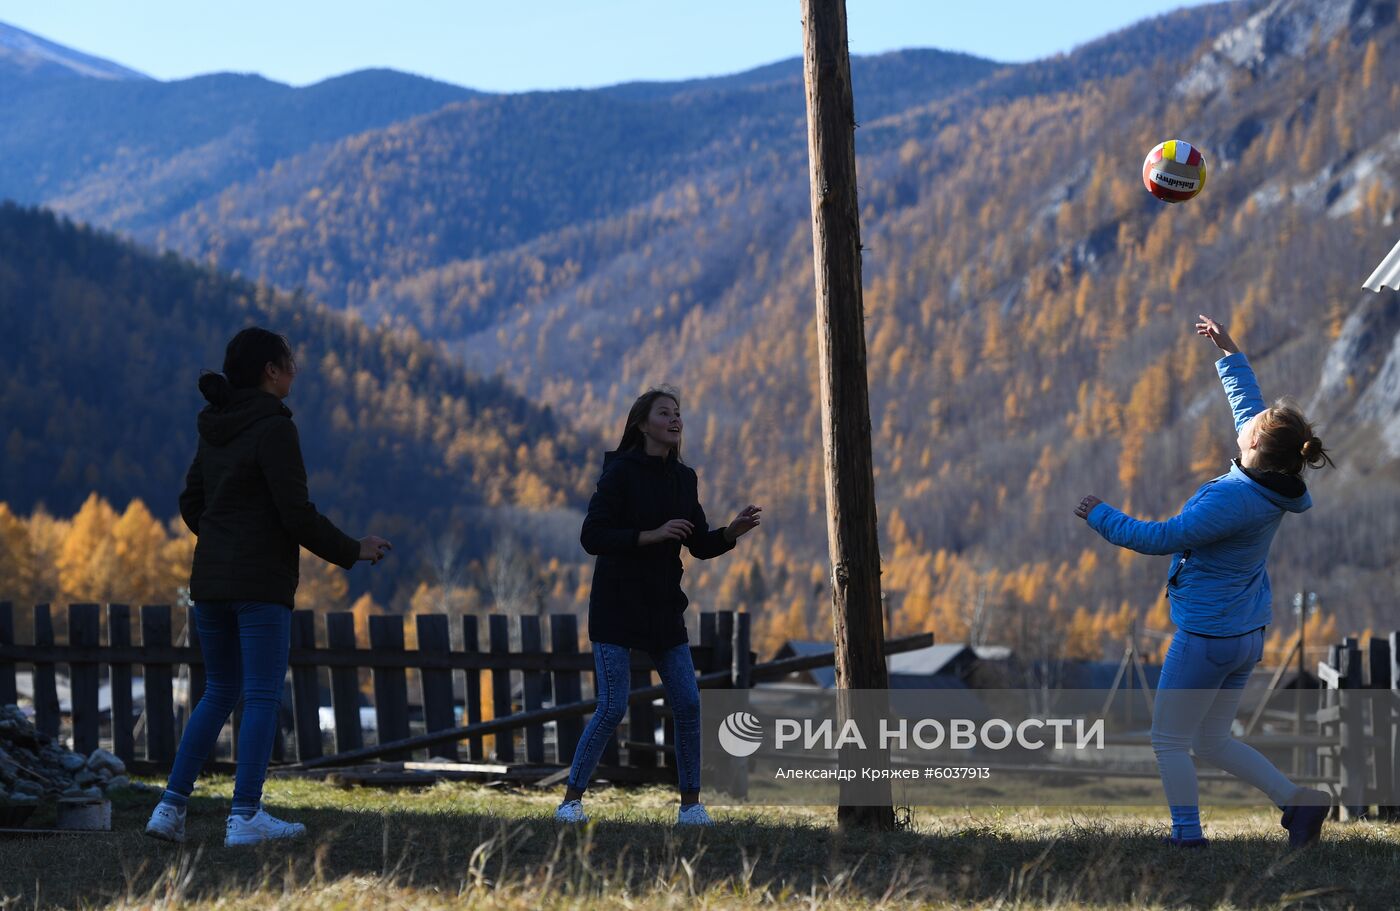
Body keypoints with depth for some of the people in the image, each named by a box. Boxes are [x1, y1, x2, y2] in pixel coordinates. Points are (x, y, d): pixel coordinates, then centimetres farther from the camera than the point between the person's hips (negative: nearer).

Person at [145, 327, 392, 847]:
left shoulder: (216, 427, 11)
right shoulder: (274, 428, -13)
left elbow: (192, 504, 16)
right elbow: (296, 513, -16)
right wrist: (353, 551, -3)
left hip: (210, 578, 7)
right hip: (261, 584, -7)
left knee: (220, 693, 15)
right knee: (263, 698, -1)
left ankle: (171, 806, 7)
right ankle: (245, 817, -4)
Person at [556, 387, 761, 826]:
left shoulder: (683, 478, 8)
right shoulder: (620, 472, -10)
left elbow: (701, 546, 10)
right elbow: (592, 537, -16)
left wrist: (735, 530, -10)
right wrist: (652, 535, -24)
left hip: (663, 608, 6)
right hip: (616, 604, -6)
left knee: (688, 703, -2)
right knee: (612, 707, -10)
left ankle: (691, 806, 8)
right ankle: (571, 801, 3)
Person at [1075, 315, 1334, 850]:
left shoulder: (1232, 499, -27)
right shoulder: (1271, 486, -1)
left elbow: (1163, 538, -22)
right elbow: (1247, 405, 16)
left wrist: (1102, 518, -9)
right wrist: (1230, 354, 25)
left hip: (1206, 635, -9)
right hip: (1246, 635, 9)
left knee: (1169, 740, 6)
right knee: (1212, 741, 18)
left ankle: (1187, 834, 9)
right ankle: (1299, 802, 10)